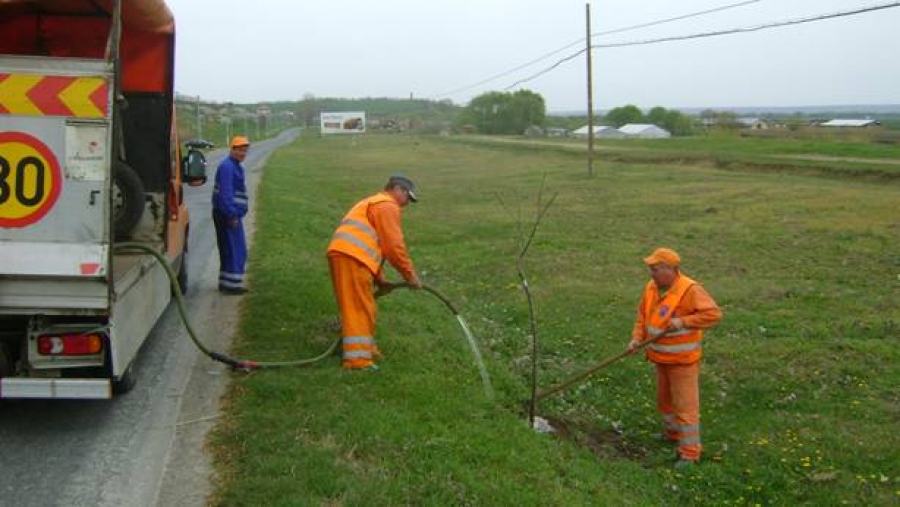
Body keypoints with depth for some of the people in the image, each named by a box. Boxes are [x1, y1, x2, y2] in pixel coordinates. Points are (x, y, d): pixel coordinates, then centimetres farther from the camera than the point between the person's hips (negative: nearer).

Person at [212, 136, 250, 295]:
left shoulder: (236, 166, 17)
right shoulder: (227, 167, -16)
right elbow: (225, 193, -23)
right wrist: (232, 215, -24)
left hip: (232, 215, 10)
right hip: (227, 215, -10)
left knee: (238, 250, 15)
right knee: (232, 250, -7)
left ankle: (228, 282, 23)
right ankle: (230, 284, -2)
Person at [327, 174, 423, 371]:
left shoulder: (372, 203, 32)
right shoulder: (388, 206, 0)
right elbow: (394, 246, -7)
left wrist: (380, 279, 25)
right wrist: (410, 275, 0)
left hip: (341, 253, 10)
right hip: (352, 256, -10)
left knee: (363, 306, 17)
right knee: (359, 308, -10)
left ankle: (366, 349, 26)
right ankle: (357, 358, -12)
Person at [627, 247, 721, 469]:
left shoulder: (690, 290, -22)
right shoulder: (651, 287, -1)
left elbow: (713, 314, -24)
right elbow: (643, 315, 5)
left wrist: (683, 321, -29)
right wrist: (637, 339, -9)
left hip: (683, 359, -7)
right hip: (663, 357, 8)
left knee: (685, 404, -2)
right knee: (665, 399, 23)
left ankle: (690, 452, 6)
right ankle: (673, 433, 45)